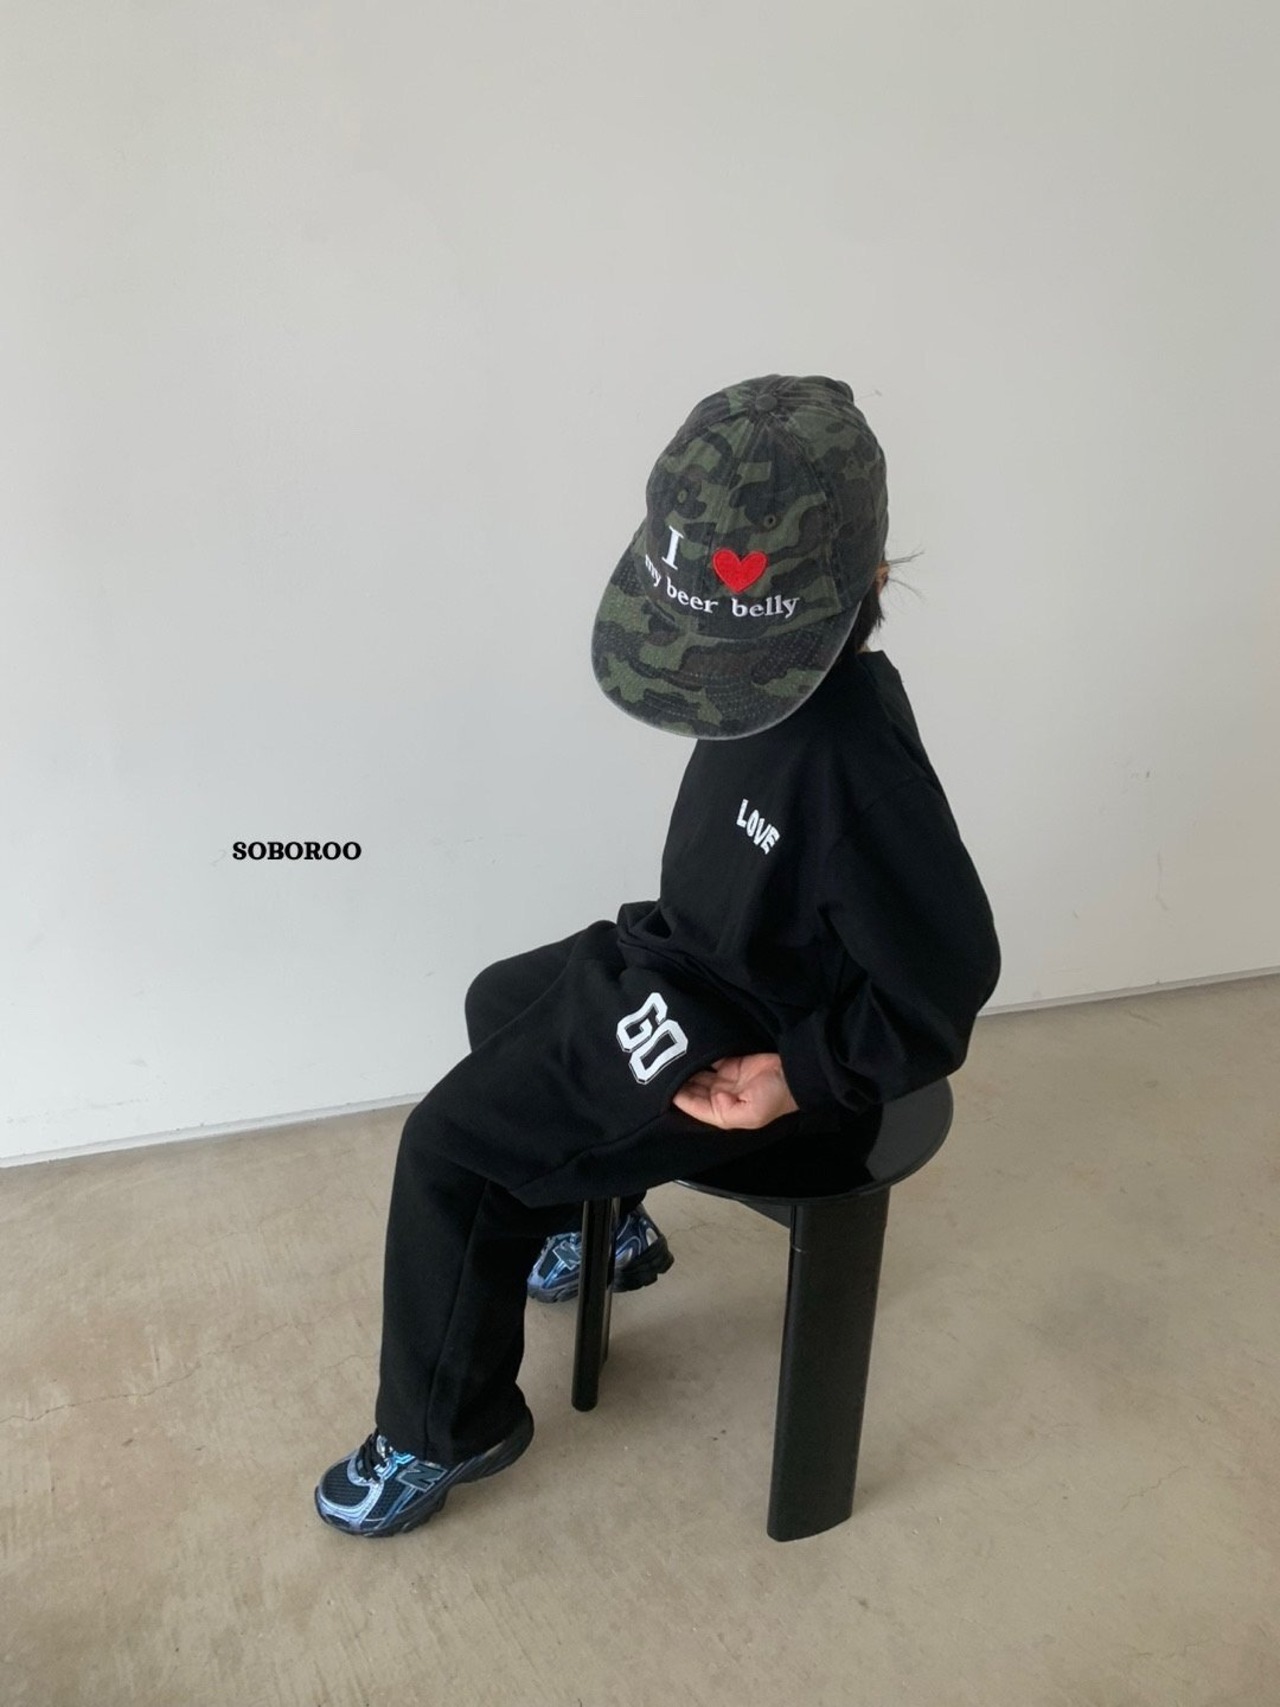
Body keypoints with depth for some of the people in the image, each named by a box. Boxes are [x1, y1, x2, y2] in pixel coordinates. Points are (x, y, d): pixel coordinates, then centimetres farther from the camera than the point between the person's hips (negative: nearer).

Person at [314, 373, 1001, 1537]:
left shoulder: (851, 754, -36)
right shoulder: (772, 665, -10)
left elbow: (944, 981, -29)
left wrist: (797, 1077, -23)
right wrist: (658, 950, 5)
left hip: (732, 1051, -9)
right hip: (683, 965, 9)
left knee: (450, 1151, -6)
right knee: (501, 1004, 28)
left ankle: (446, 1430, 20)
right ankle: (609, 1221, 47)